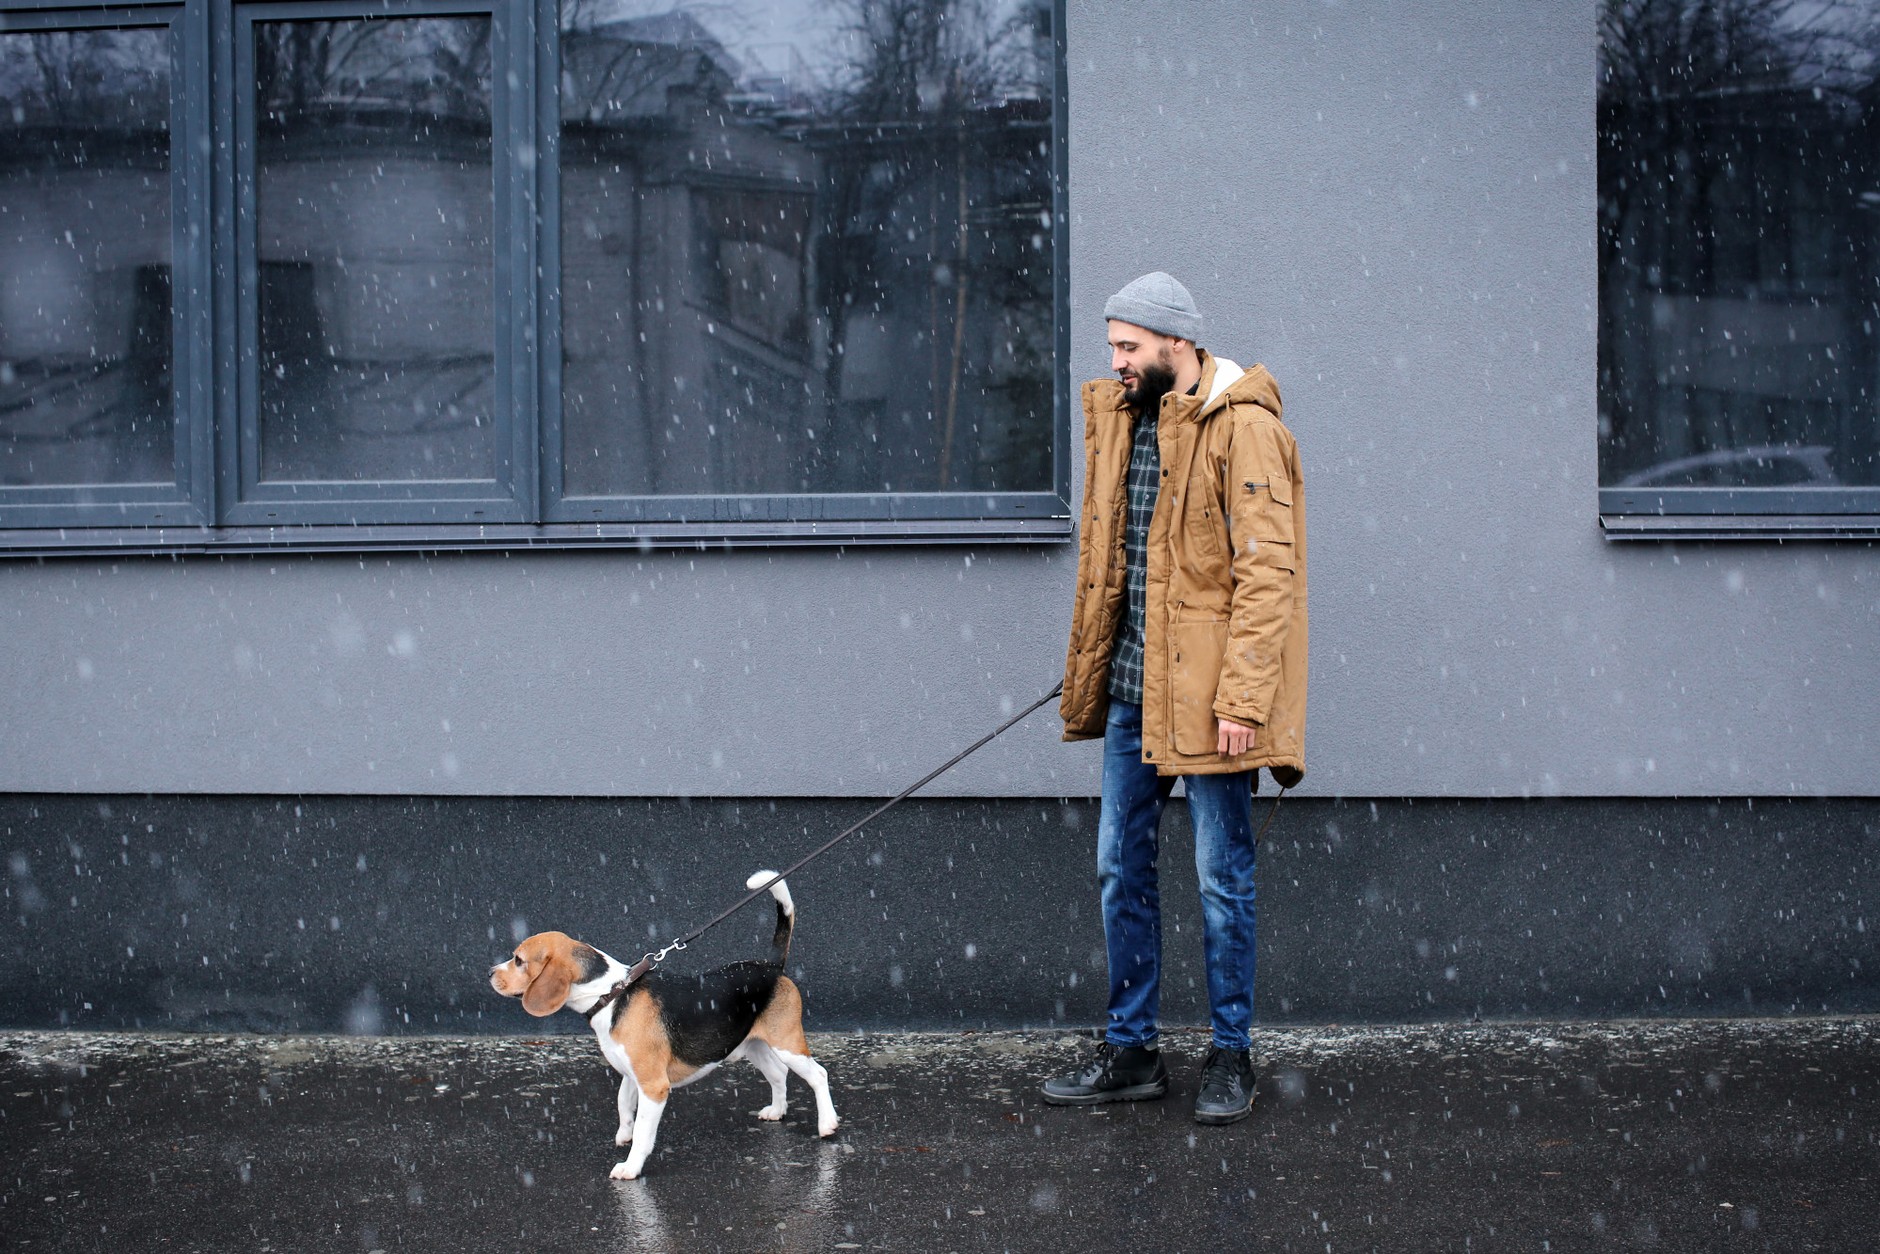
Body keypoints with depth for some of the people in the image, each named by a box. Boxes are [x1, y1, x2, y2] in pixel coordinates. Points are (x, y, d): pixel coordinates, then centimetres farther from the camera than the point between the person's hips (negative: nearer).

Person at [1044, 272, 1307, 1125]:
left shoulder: (1244, 428, -12)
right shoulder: (1121, 417, 12)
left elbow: (1267, 570, -16)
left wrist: (1243, 699, -21)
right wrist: (1091, 673, 16)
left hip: (1208, 694, -8)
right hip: (1133, 686, 8)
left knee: (1221, 877, 2)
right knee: (1120, 867, 10)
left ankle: (1231, 1056, 14)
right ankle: (1131, 1052, 20)